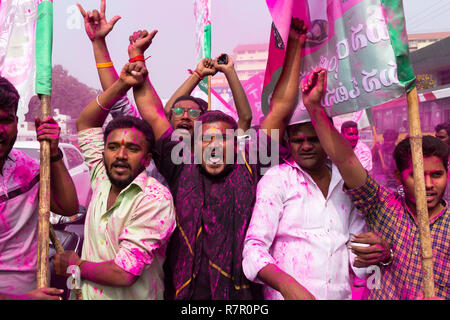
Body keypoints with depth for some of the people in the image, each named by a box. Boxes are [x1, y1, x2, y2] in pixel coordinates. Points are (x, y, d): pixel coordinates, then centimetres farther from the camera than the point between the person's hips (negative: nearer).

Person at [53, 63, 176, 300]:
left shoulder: (154, 199, -22)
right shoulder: (103, 180, -3)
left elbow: (124, 273, -25)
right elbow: (85, 124, 8)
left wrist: (75, 266, -9)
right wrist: (121, 84, -2)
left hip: (130, 297, -5)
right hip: (84, 294, 6)